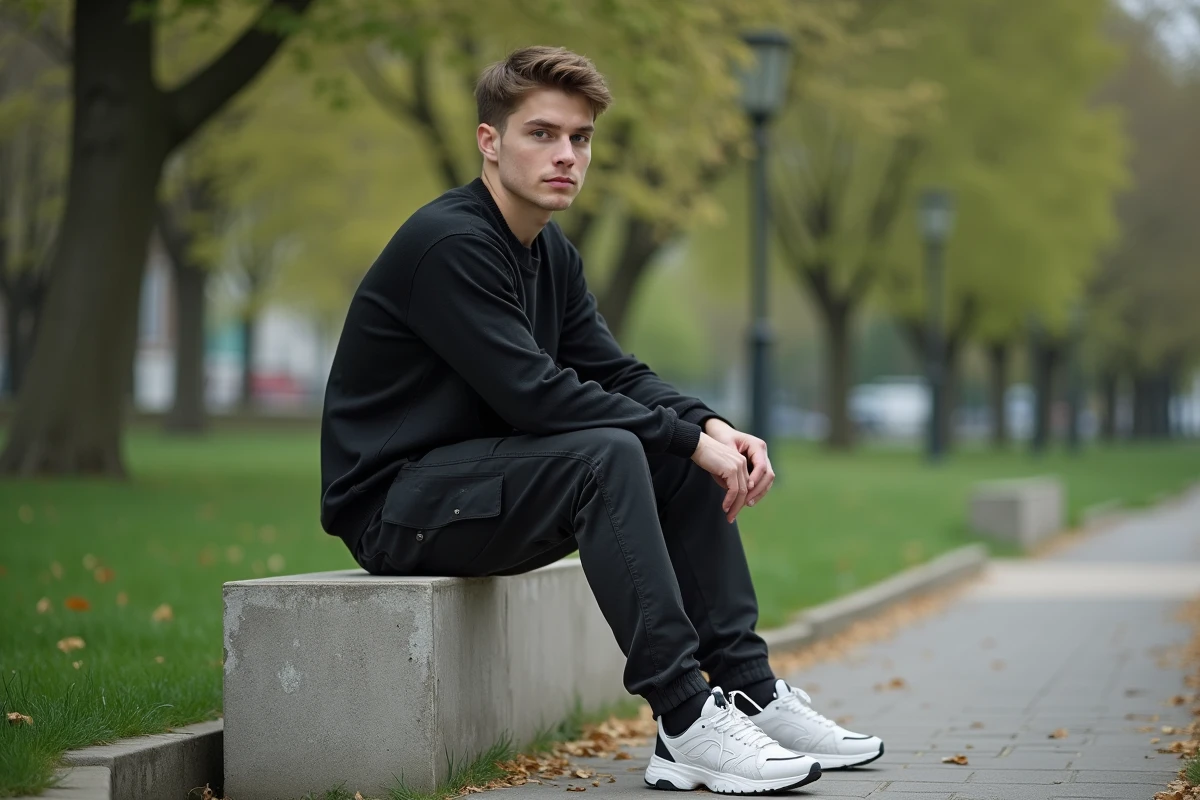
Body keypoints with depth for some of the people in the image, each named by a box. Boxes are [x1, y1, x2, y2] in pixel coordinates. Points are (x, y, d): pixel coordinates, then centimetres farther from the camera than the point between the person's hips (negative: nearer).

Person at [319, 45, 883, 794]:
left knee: (684, 461, 1)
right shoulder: (449, 243, -20)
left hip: (483, 485, 9)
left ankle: (749, 693, 2)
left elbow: (614, 371, 9)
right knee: (607, 455, -30)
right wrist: (687, 437, -22)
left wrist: (711, 427, -10)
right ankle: (683, 720, -28)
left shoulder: (551, 251, 10)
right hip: (394, 506, -9)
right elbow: (533, 393, -26)